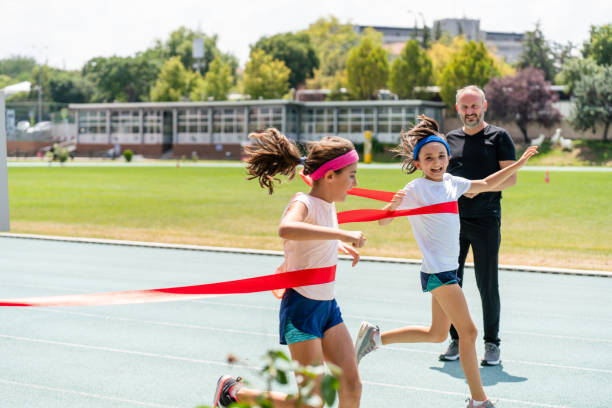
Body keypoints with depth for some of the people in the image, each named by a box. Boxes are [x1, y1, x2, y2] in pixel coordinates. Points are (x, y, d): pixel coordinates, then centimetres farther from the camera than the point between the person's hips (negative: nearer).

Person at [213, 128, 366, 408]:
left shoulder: (328, 205, 7)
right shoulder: (303, 204, -18)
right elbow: (286, 229, -45)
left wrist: (338, 245, 20)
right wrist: (341, 234, -45)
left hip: (327, 306, 8)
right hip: (301, 308, -8)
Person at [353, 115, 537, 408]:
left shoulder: (452, 183, 8)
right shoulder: (416, 189, -13)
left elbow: (487, 184, 25)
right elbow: (383, 220, -16)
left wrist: (518, 164, 23)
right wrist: (394, 205, -36)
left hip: (448, 270, 9)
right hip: (436, 271, -8)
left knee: (437, 334, 18)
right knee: (468, 331, -7)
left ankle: (374, 337, 28)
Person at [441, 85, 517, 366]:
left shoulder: (499, 137, 2)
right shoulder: (450, 140, 14)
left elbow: (510, 177, -5)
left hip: (486, 220, -4)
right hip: (452, 219, 4)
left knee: (488, 284, -3)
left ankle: (491, 344, 8)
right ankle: (456, 340, 16)